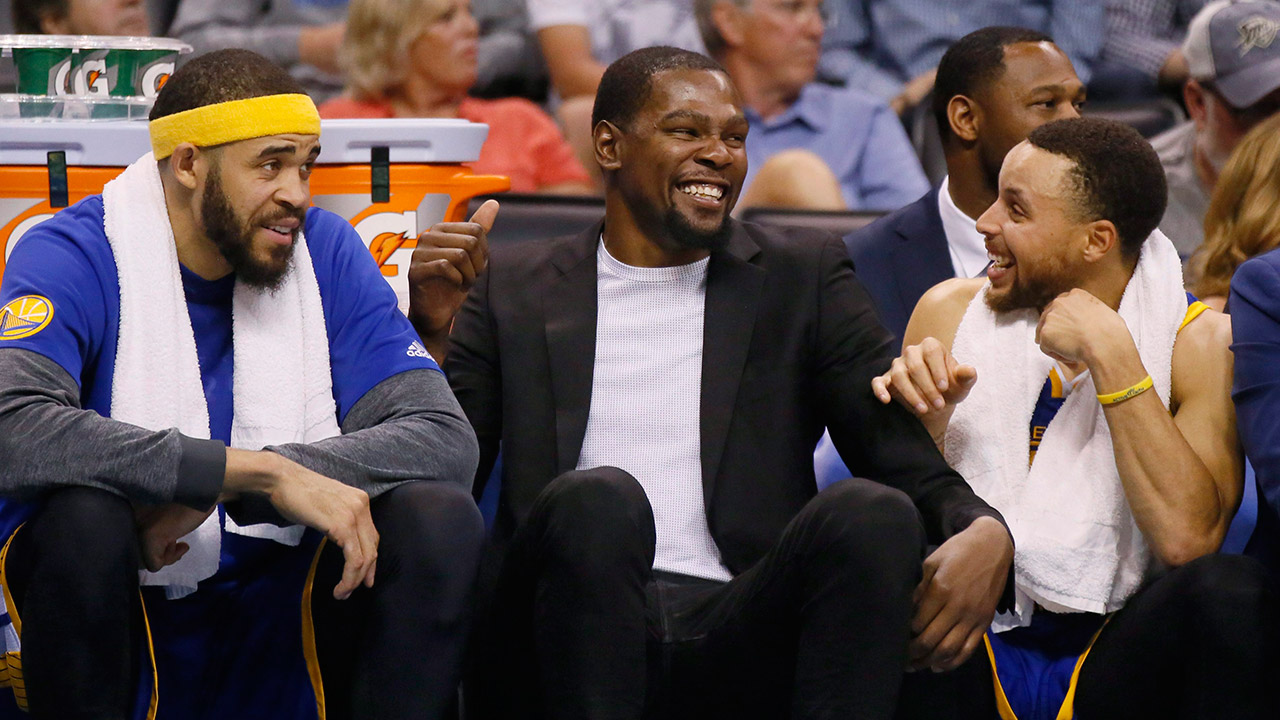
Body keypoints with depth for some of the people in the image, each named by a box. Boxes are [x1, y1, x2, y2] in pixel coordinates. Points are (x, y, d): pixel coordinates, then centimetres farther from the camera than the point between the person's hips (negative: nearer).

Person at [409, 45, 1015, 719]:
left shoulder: (804, 276, 17)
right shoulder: (513, 288, 16)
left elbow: (905, 453, 7)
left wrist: (984, 531, -16)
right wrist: (434, 332, -6)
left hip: (741, 645, 1)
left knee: (873, 512, -27)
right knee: (599, 497, -33)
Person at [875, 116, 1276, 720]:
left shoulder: (1200, 341, 0)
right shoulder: (951, 312, 9)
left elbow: (1187, 539, -17)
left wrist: (1109, 355, -15)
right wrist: (921, 424, -12)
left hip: (1115, 663, -1)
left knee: (1229, 588, -32)